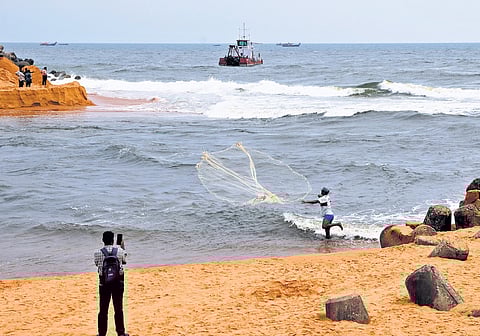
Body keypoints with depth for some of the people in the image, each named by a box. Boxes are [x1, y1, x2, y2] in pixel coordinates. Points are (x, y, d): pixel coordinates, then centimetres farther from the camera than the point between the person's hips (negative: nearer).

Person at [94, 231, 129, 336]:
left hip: (104, 282, 0)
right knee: (118, 308, 10)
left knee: (103, 309, 7)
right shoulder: (120, 251, -8)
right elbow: (124, 261, 13)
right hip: (118, 281, 1)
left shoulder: (97, 253, -10)